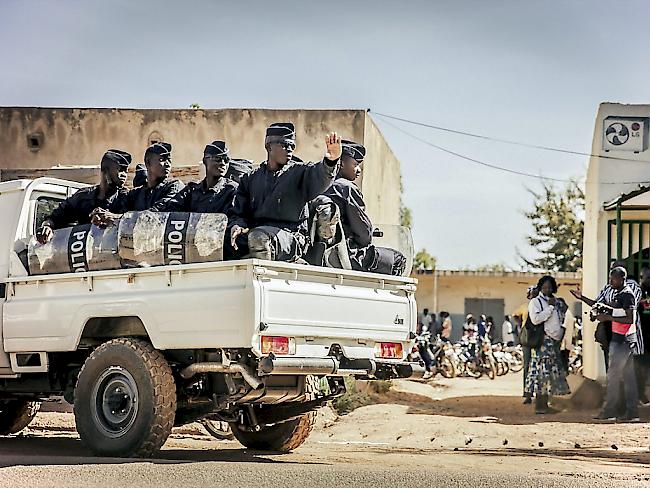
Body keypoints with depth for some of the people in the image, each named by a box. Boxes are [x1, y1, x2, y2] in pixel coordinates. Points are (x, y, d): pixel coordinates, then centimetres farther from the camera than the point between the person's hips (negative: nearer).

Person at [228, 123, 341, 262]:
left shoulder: (299, 172, 11)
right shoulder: (250, 179, 21)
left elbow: (318, 178, -13)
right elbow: (237, 213, 19)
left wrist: (330, 162, -37)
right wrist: (236, 225, -7)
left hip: (292, 236, -4)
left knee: (258, 236, -35)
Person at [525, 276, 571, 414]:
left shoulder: (557, 302, 17)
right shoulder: (535, 302, -4)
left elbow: (563, 318, 33)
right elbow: (535, 319, -20)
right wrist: (550, 307, -14)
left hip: (555, 341, 8)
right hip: (543, 341, -8)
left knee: (553, 373, 7)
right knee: (542, 372, -11)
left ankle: (545, 404, 11)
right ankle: (539, 406, -10)